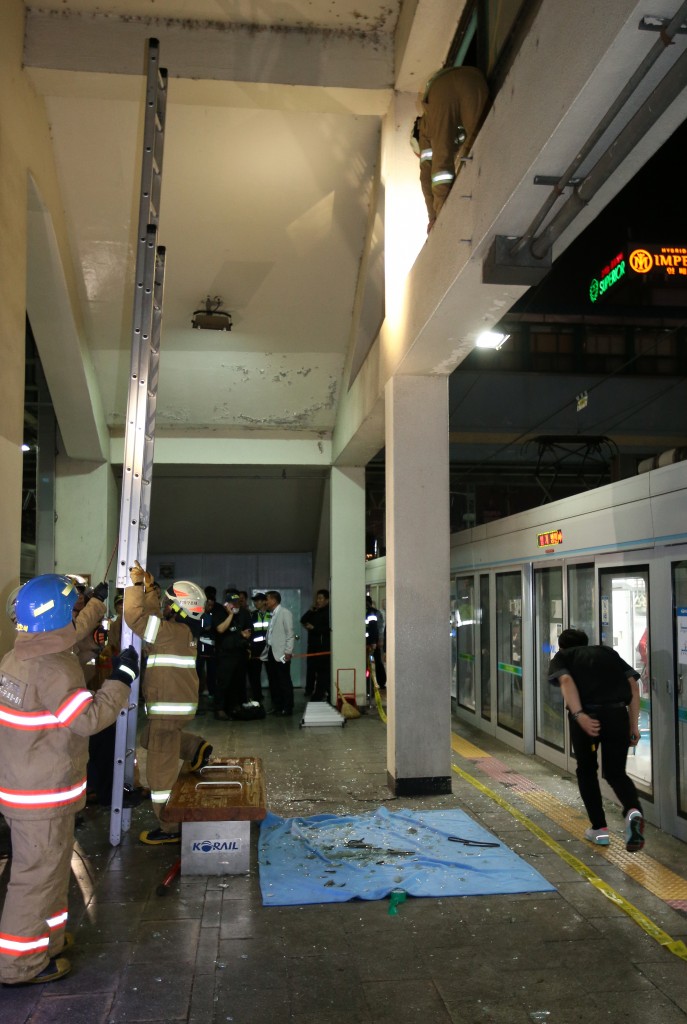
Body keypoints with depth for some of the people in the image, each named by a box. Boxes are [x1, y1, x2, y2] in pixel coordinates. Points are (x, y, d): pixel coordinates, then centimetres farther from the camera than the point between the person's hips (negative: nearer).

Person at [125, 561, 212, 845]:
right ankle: (197, 748, 20)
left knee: (162, 768, 0)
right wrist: (150, 587, 13)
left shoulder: (175, 631, -21)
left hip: (169, 707, -10)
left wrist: (136, 585, -19)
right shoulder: (184, 629, 7)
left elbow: (136, 618, -27)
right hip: (179, 703, 10)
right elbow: (156, 616, 21)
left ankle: (169, 829, 10)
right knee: (150, 737, 32)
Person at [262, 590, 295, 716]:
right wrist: (266, 650, 9)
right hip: (270, 653, 7)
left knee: (284, 682, -2)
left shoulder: (285, 613, -6)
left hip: (281, 654, -7)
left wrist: (288, 651, -16)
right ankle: (277, 706, 17)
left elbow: (290, 633, -11)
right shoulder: (272, 615, 16)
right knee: (273, 682, 9)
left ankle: (287, 708, 4)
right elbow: (270, 635, 16)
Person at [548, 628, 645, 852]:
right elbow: (633, 685, 14)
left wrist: (579, 715, -17)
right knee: (616, 772, 17)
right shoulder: (609, 652, 27)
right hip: (617, 713, 2)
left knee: (586, 770, 22)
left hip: (587, 715, -2)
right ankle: (633, 810, -11)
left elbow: (566, 680, -6)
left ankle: (599, 829, 25)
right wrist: (633, 725, 13)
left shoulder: (561, 657, 18)